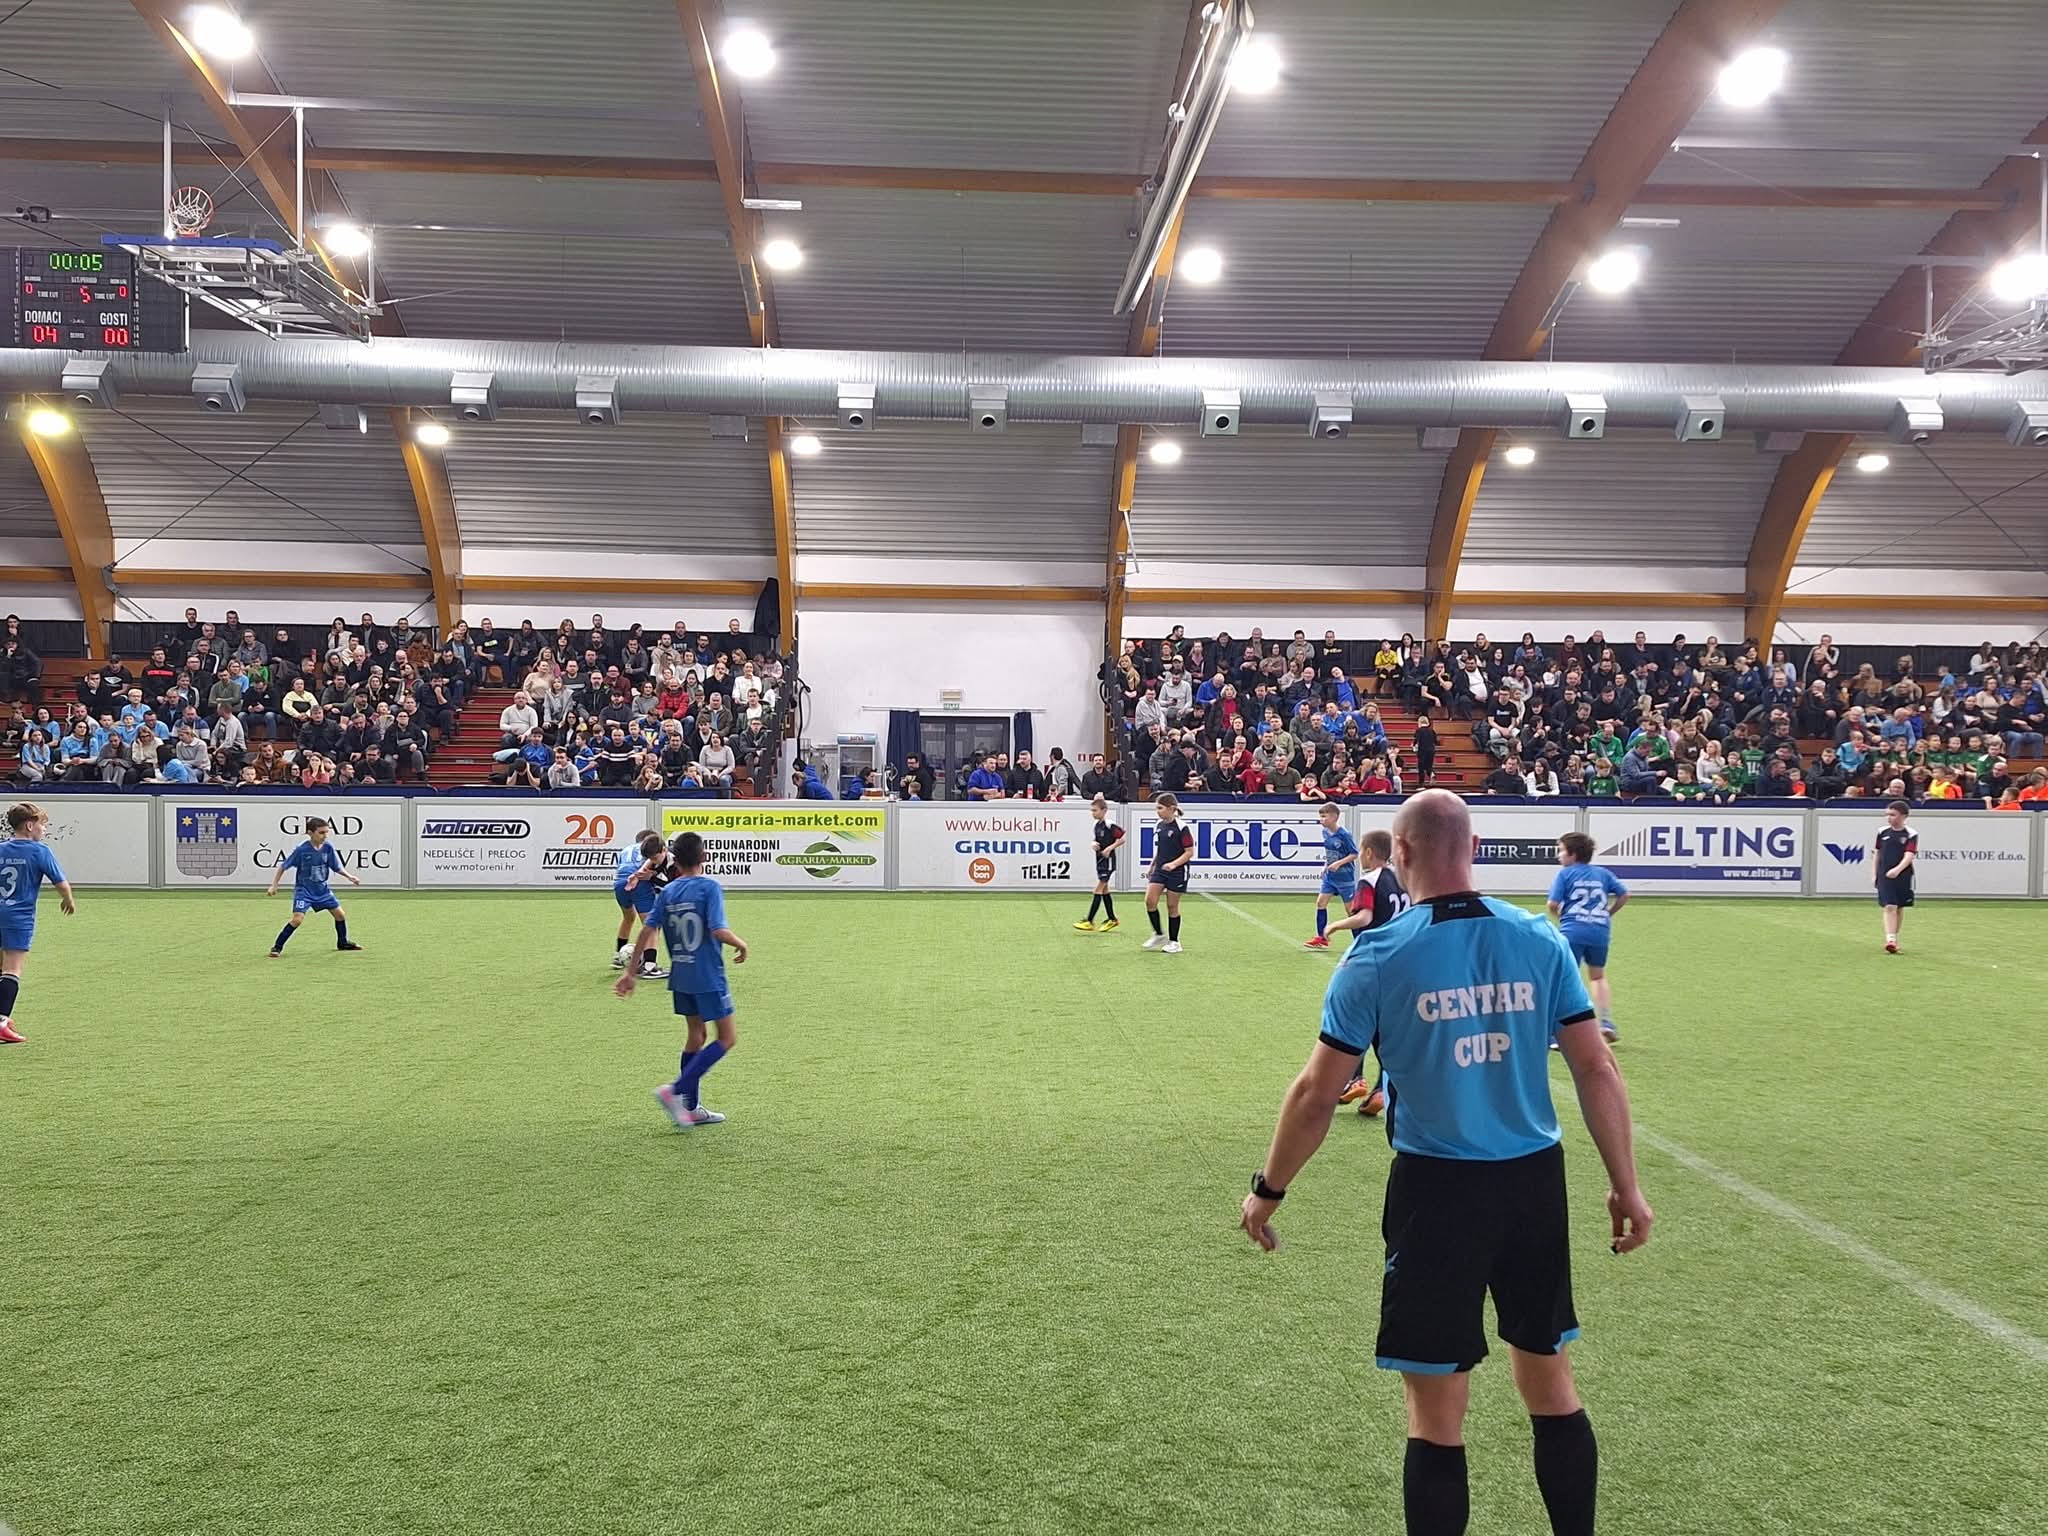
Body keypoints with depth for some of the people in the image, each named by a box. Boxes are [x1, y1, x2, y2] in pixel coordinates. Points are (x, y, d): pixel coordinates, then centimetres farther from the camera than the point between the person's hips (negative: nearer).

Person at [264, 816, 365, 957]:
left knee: (340, 914, 6)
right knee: (298, 918, -19)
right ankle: (277, 947, -5)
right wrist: (274, 886, -12)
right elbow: (282, 866, -9)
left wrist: (349, 877, -12)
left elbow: (337, 867, 3)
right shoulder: (301, 850, -19)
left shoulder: (328, 847, -9)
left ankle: (342, 943, 28)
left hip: (322, 889, 5)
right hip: (303, 889, -5)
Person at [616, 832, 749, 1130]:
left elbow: (647, 931, -2)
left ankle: (690, 1108, 20)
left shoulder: (667, 892, 3)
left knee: (695, 1036, 17)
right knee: (727, 1038, 2)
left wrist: (630, 973, 4)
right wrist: (741, 944, -3)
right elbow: (718, 930, -23)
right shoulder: (709, 887, -13)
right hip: (708, 977, -6)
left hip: (680, 977, 6)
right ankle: (676, 1090, -10)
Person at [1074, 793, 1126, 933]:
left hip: (1108, 861, -9)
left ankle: (1089, 922, -10)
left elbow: (1122, 839, -14)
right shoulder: (1097, 825, 8)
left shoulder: (1109, 825, -16)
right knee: (1104, 890, 14)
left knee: (1098, 891, -9)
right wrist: (1094, 844, -1)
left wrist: (1109, 848, -19)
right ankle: (1112, 919, 24)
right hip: (1100, 860, 9)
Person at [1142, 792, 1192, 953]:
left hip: (1177, 872, -6)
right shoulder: (1160, 825, 8)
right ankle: (1159, 935, 9)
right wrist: (1151, 867, 23)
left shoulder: (1181, 827, -13)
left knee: (1172, 906, 2)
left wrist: (1174, 864, -26)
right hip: (1160, 869, 6)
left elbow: (1189, 852, -14)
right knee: (1149, 900, -8)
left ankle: (1174, 942, 16)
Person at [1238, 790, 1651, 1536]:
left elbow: (1316, 1094, -7)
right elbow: (1597, 1069, 0)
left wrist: (1267, 1189, 5)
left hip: (1437, 1187, -3)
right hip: (1534, 1181, 4)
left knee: (1437, 1414, 8)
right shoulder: (1540, 939, -2)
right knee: (1552, 1386, 19)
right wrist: (1625, 1187, 9)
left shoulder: (1378, 955, -10)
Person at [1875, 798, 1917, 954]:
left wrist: (1897, 869, -32)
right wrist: (1874, 873, 14)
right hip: (1884, 876, 0)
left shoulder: (1911, 835, -5)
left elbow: (1909, 856, -17)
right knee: (1889, 907, -11)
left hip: (1903, 876, 0)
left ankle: (1894, 938, 27)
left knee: (1899, 908, 12)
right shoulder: (1883, 832, 4)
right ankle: (1890, 940, -18)